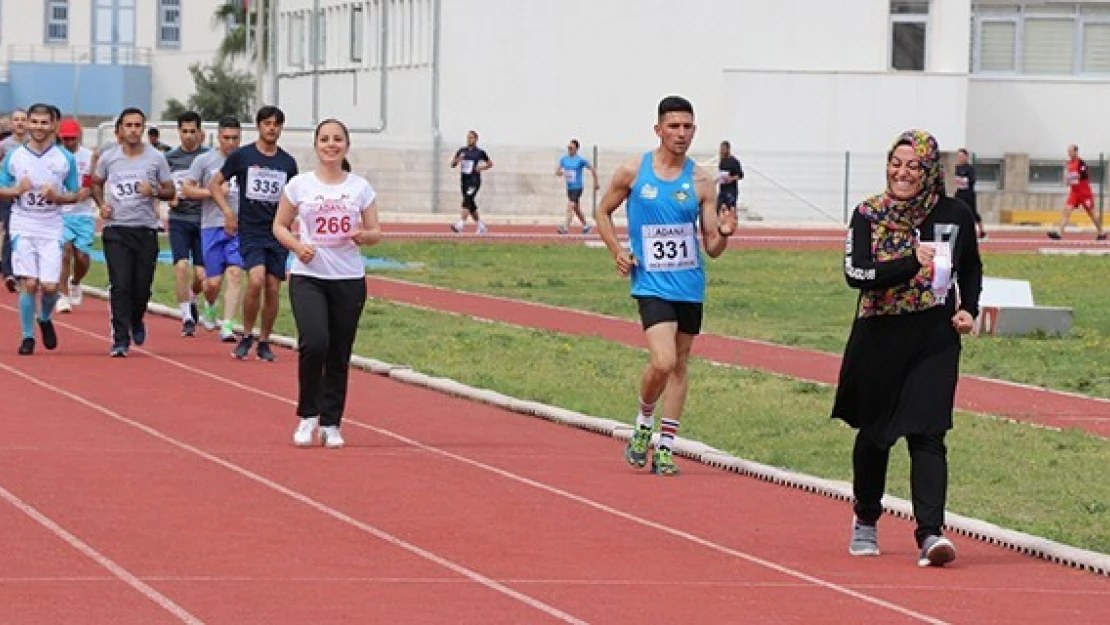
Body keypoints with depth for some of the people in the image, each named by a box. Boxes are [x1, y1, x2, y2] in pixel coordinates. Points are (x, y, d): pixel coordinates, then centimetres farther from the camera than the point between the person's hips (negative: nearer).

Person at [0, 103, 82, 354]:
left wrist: (57, 196, -13)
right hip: (23, 227, 0)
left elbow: (75, 195, 7)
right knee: (28, 283, -8)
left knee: (49, 286, -5)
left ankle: (45, 319, 27)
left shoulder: (65, 159, 2)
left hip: (51, 229, 0)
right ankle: (27, 336, 5)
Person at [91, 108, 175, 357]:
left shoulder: (156, 158, 1)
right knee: (120, 285, -11)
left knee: (142, 287, 3)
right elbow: (96, 183, 20)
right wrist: (101, 204, 2)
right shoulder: (108, 157, 4)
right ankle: (120, 340, -9)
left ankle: (136, 321, 36)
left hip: (146, 229, 0)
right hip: (116, 228, 0)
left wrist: (154, 191, -14)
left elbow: (170, 192, 7)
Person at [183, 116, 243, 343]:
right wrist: (213, 192, -10)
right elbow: (187, 189, 2)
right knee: (213, 281, 1)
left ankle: (227, 326, -13)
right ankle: (209, 308, 35)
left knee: (235, 274, -13)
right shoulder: (205, 160, 3)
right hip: (212, 225, -1)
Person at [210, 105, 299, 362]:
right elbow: (215, 184, 7)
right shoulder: (242, 156, 0)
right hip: (250, 232, -3)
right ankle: (247, 336, -4)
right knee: (256, 280, -22)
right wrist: (227, 211, -5)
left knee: (273, 289, 2)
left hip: (277, 234, 3)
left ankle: (264, 342, 16)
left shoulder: (287, 162, 9)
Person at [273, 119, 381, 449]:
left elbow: (375, 232, 10)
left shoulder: (360, 187, 6)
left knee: (339, 355, 4)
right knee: (314, 342, -21)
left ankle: (331, 424, 17)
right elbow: (279, 226, 8)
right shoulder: (300, 185, 2)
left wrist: (363, 236, -14)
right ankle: (308, 415, -2)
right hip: (307, 276, -2)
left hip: (349, 279, 2)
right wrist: (297, 246, -11)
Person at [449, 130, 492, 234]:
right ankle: (481, 226, 23)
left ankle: (460, 224, -30)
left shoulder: (480, 152, 0)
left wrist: (481, 168, -6)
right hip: (464, 180, 5)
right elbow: (452, 164, 13)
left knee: (467, 201, -20)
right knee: (471, 205, 9)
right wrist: (457, 160, -9)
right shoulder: (461, 151, 10)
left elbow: (490, 163, 11)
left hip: (474, 181, -5)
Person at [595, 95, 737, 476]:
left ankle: (666, 447, 18)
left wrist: (723, 234, -20)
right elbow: (603, 212, 12)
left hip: (690, 285, 3)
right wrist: (617, 252, -3)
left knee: (679, 365, 9)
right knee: (663, 362, -18)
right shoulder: (632, 172, -3)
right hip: (651, 283, -3)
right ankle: (644, 423, 9)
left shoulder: (700, 181, 1)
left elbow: (712, 248, 2)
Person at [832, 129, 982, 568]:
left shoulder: (955, 215, 0)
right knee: (873, 432, 14)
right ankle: (866, 520, 36)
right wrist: (912, 263, -26)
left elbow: (971, 269, 17)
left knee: (927, 433, -13)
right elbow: (855, 272, -18)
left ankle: (930, 533, -20)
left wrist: (969, 309, 1)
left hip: (935, 340, 0)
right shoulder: (869, 214, -4)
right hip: (879, 339, 1)